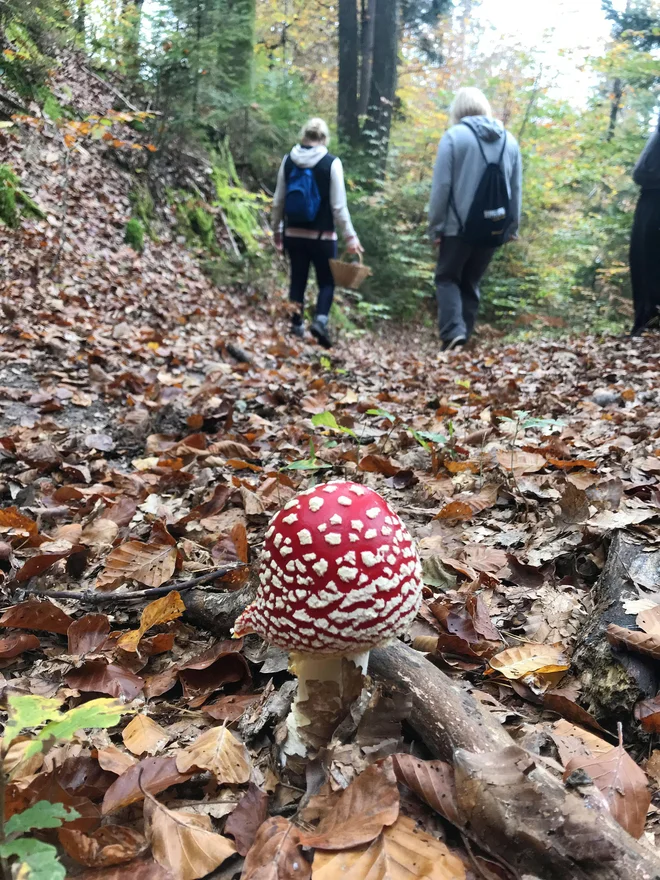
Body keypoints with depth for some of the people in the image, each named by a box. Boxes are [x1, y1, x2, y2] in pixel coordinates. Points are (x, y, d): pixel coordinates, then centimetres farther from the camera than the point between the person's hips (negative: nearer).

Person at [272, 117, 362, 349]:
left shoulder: (288, 160, 1)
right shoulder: (332, 163, -9)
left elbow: (278, 200, 5)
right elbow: (338, 206, -10)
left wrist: (276, 229, 17)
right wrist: (350, 236, -4)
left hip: (293, 233, 3)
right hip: (322, 235, -3)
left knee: (298, 279, 14)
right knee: (327, 281, 8)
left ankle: (296, 325, 16)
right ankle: (320, 320, -13)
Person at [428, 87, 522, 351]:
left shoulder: (454, 136, -3)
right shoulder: (509, 139, 11)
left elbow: (441, 186, -7)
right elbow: (517, 189, 11)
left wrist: (436, 226, -3)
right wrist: (512, 227, 17)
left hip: (459, 226, -4)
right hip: (494, 228, 4)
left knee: (447, 278, 8)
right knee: (470, 283, 14)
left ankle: (453, 333, -13)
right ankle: (463, 338, 12)